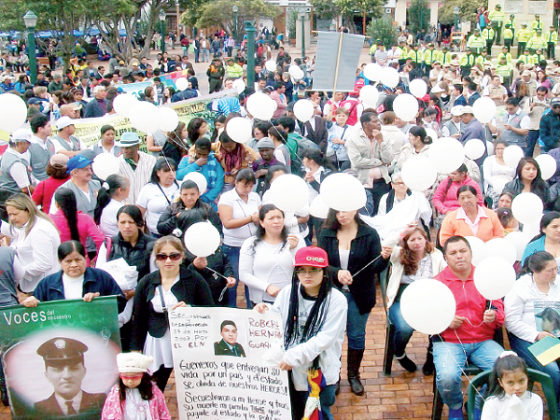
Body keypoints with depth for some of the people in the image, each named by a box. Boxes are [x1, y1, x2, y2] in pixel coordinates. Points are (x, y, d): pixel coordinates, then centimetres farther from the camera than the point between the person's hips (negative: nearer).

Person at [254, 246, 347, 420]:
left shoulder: (336, 300, -12)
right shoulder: (288, 292, -2)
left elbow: (326, 338, -18)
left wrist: (294, 356, -24)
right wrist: (266, 312, -13)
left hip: (321, 371, -3)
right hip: (291, 370, 3)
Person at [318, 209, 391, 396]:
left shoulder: (369, 234, -6)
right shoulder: (326, 234, -4)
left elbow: (375, 268, -8)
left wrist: (384, 258, -30)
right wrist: (337, 273, -27)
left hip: (359, 295, 0)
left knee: (357, 334, 12)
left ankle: (354, 375, 32)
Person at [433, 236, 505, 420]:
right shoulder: (437, 282, 3)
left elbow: (500, 312, 10)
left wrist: (494, 317, -14)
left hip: (483, 341, 2)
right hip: (449, 342, -2)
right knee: (447, 377, -30)